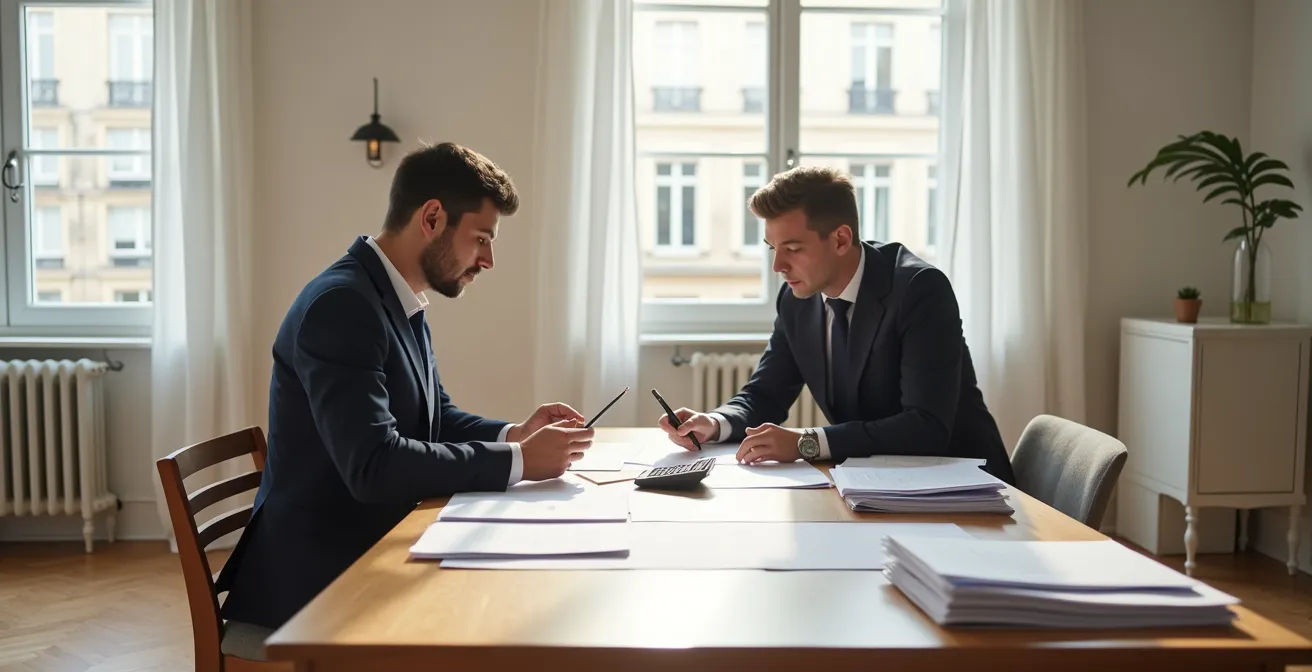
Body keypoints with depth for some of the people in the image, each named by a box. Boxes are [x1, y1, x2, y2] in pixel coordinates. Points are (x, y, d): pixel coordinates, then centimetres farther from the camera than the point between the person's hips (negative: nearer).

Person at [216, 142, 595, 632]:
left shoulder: (403, 306, 8)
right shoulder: (342, 304, -21)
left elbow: (437, 419, 15)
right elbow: (374, 467, -29)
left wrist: (513, 435, -4)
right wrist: (518, 461, -22)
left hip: (368, 555, 8)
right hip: (318, 578, -8)